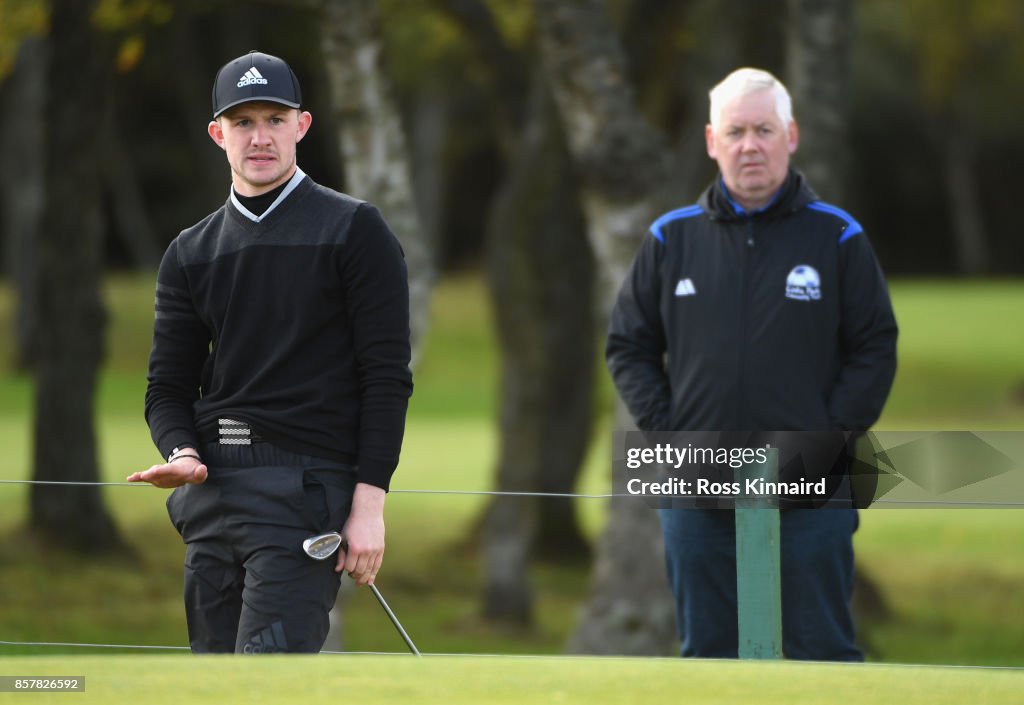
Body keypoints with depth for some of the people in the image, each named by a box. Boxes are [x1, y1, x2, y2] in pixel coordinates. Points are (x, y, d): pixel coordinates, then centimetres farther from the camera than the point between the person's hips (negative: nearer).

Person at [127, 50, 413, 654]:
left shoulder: (353, 231, 1)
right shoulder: (191, 253, 16)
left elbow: (387, 377, -3)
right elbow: (169, 387, 16)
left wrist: (369, 503, -11)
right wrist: (182, 454, -7)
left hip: (303, 489, -6)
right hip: (210, 491, 6)